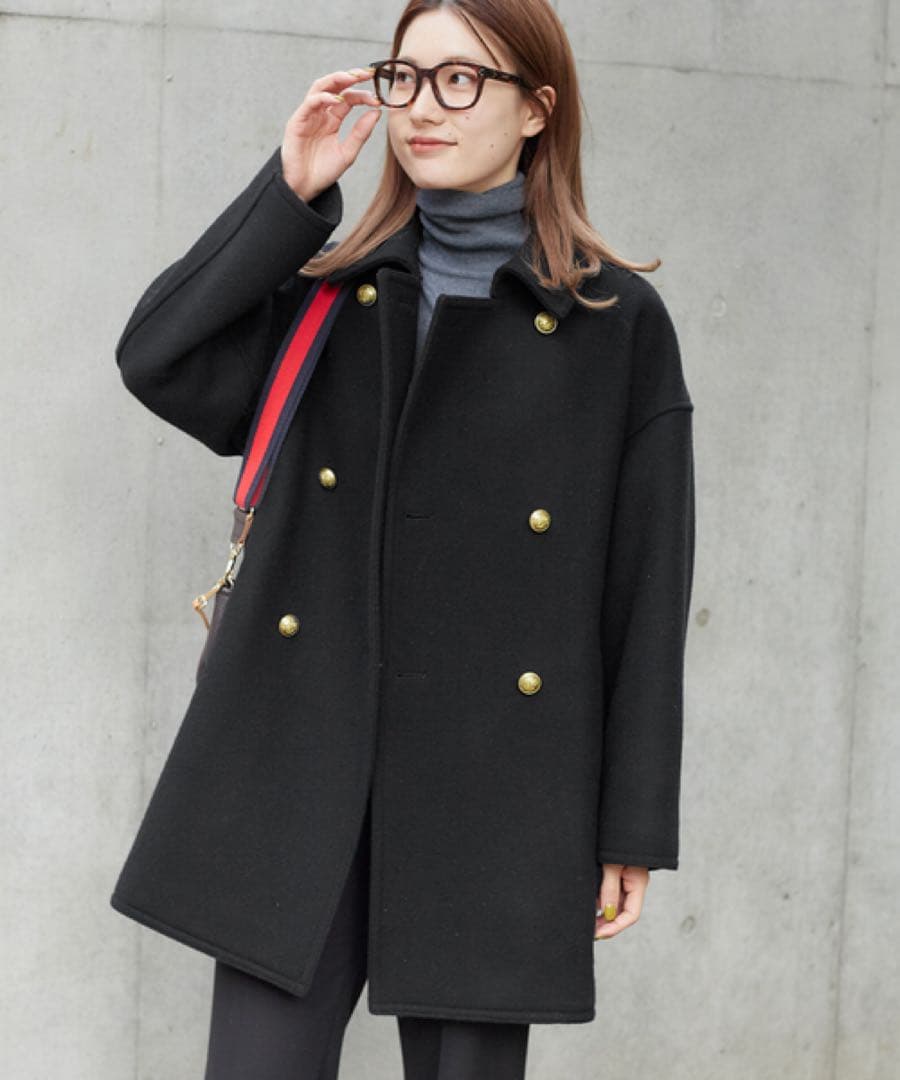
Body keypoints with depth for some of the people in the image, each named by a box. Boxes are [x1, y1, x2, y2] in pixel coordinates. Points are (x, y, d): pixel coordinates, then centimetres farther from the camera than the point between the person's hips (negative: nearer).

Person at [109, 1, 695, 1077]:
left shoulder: (617, 321, 2)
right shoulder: (328, 293, 12)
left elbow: (647, 587, 0)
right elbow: (158, 362, -5)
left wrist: (631, 832, -2)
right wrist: (290, 194, -4)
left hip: (492, 784, -2)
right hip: (302, 763, 2)